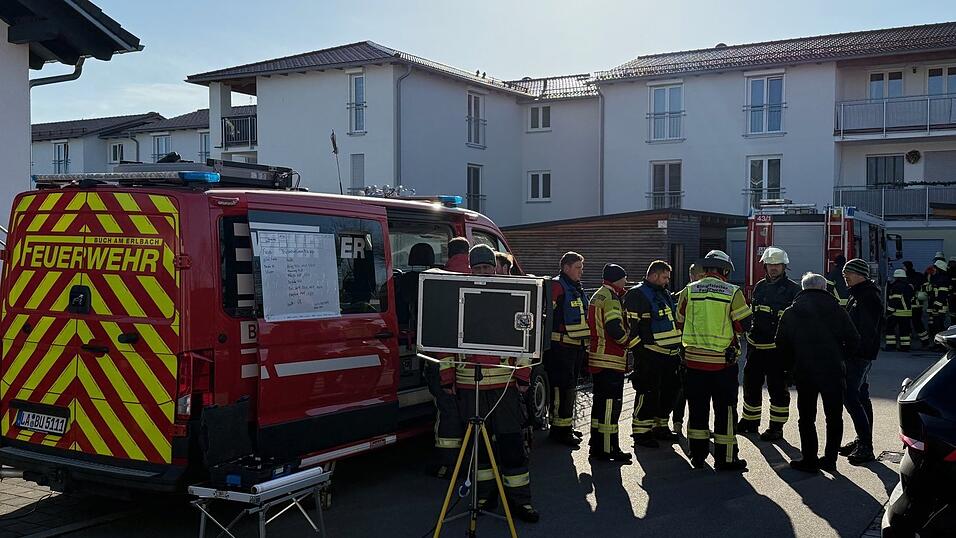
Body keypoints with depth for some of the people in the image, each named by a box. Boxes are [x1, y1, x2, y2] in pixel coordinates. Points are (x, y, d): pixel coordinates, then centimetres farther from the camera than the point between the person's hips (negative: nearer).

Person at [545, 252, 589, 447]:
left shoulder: (578, 289, 18)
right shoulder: (556, 286, -11)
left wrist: (586, 343, 25)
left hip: (577, 346, 9)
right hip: (561, 346, -9)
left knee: (570, 387, 15)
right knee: (562, 387, -8)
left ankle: (566, 425, 24)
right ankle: (559, 429, -4)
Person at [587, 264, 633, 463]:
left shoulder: (597, 296, 18)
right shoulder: (611, 297, -14)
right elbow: (615, 328, -24)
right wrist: (627, 340, -8)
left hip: (597, 358, 10)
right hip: (611, 359, -10)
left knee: (600, 401, 16)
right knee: (611, 403, -7)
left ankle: (596, 446, 22)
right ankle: (608, 449, -6)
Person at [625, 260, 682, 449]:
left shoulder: (665, 294, 20)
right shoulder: (637, 295, -10)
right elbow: (630, 325, -16)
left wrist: (678, 347, 26)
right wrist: (639, 350, -18)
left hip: (670, 354, 9)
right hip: (650, 355, -9)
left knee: (669, 391, 14)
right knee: (648, 393, -7)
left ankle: (660, 426, 28)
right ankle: (641, 432, 2)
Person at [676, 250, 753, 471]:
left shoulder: (689, 291, 1)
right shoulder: (732, 293, -8)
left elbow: (680, 323, 9)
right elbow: (744, 325, -7)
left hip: (694, 359, 3)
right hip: (723, 361, -3)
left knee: (697, 409, 13)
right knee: (725, 410, 6)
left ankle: (697, 455, 21)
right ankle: (725, 458, 10)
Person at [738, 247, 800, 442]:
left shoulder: (793, 289, -5)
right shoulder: (759, 286, 13)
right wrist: (749, 332, 18)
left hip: (778, 347, -6)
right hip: (756, 345, 6)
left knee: (778, 388, 1)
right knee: (751, 383, 14)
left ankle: (776, 427, 10)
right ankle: (750, 421, 28)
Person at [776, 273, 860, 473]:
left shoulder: (791, 312, 3)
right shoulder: (837, 309, 3)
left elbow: (781, 346, 4)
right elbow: (853, 340, 1)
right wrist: (841, 358, 14)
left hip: (804, 372, 0)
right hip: (833, 371, 1)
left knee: (806, 418, 9)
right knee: (834, 417, 14)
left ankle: (809, 460, 9)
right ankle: (830, 459, 17)